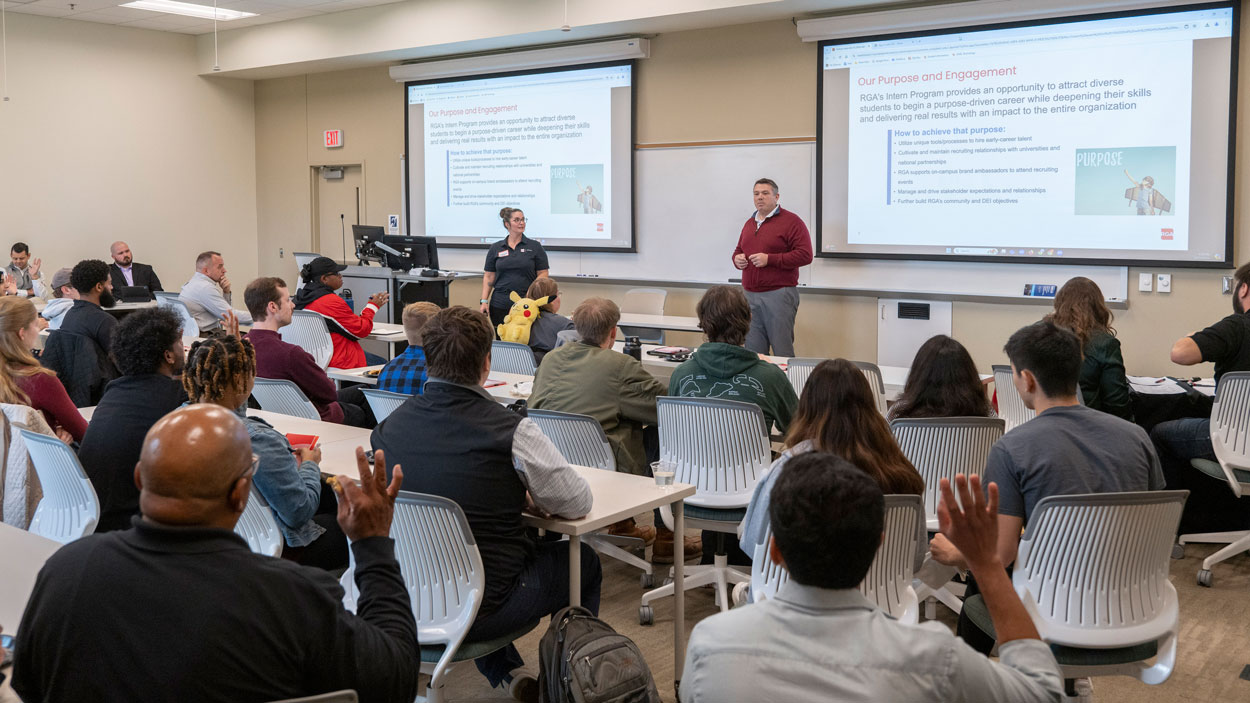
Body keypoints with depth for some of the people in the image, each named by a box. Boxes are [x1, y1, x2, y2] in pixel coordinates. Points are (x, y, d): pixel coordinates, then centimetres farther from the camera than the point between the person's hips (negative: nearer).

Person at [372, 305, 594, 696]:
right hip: (481, 610, -5)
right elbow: (578, 503, -8)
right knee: (583, 563, 20)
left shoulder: (390, 426, -4)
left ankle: (506, 672, 35)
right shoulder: (510, 431, -19)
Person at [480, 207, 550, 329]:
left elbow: (543, 274, 3)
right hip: (500, 305, 2)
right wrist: (484, 301, 1)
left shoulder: (535, 247, 5)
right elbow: (489, 277, 10)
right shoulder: (495, 248, 9)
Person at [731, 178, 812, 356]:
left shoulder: (791, 221, -4)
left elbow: (805, 255, -12)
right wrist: (737, 259, 5)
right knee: (753, 353, 7)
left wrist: (770, 259, -16)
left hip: (779, 295, -6)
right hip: (750, 295, 7)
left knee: (782, 353, -4)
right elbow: (739, 250, 30)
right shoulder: (750, 223, 18)